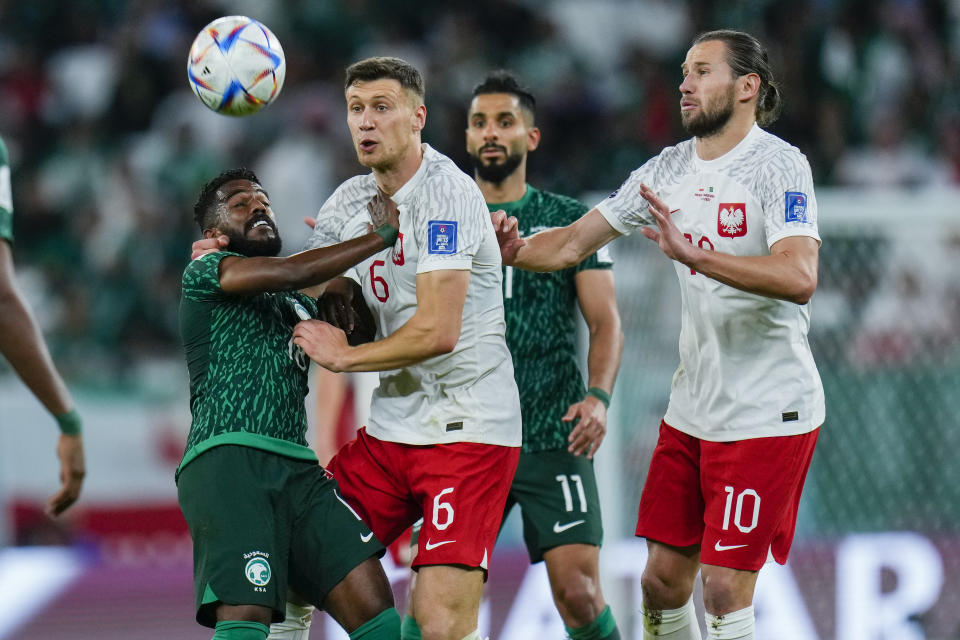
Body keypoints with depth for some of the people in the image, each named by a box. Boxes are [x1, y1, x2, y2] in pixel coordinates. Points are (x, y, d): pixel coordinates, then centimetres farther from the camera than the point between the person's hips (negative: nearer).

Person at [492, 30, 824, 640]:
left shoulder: (777, 165, -14)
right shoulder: (670, 168, 9)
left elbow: (799, 279, -29)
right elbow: (574, 243, 11)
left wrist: (691, 253, -37)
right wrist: (515, 250, -10)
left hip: (767, 413, -7)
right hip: (693, 406, 7)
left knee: (724, 589, -10)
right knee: (662, 580, 8)